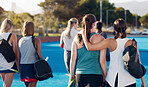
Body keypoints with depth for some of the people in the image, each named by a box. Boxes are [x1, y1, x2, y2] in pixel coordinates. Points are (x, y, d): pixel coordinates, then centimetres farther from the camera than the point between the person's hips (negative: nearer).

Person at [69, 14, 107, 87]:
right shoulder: (100, 39, -5)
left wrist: (71, 75, 15)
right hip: (95, 74, -3)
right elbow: (102, 61, -5)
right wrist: (105, 77, 6)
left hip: (80, 75, 3)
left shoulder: (77, 38, 2)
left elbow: (73, 59, 5)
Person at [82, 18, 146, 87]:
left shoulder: (110, 42, -6)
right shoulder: (131, 43, -6)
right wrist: (143, 81, 4)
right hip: (129, 80, -1)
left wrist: (84, 35, 9)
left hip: (112, 80, 1)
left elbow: (89, 47, -8)